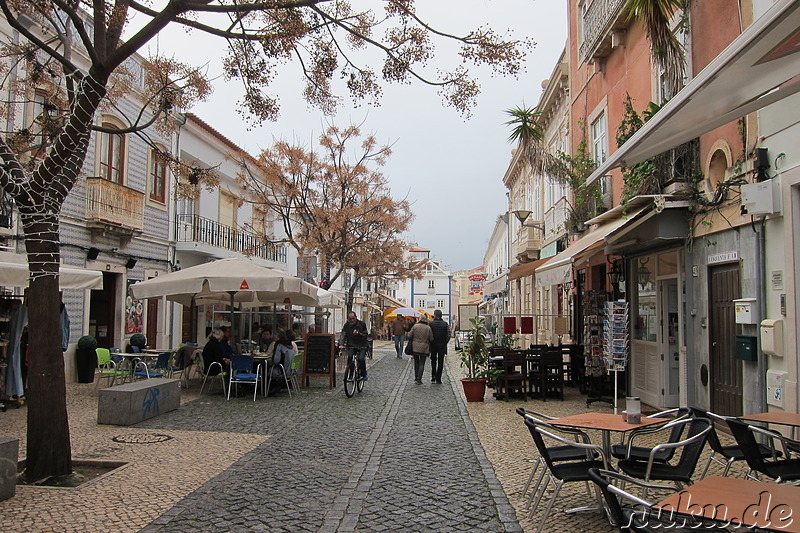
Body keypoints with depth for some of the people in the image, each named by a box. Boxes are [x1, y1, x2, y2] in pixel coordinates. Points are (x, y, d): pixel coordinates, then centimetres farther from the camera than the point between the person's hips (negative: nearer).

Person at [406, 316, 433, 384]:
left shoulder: (415, 326, -3)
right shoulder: (428, 328, -5)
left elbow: (409, 336, -3)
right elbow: (431, 339, -4)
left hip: (415, 347, 2)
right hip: (424, 348, -2)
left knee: (416, 362, 18)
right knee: (422, 363, 3)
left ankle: (416, 378, 21)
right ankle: (419, 379, -3)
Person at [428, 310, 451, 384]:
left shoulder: (431, 324, -8)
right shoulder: (445, 324, -4)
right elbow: (448, 335, -7)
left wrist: (430, 343, 5)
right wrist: (445, 343, 4)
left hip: (433, 345, 0)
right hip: (442, 346, 0)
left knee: (433, 361, 16)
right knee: (440, 362, 6)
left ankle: (433, 377, 11)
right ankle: (438, 379, 4)